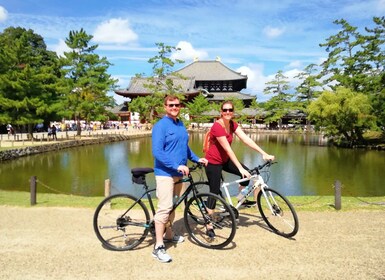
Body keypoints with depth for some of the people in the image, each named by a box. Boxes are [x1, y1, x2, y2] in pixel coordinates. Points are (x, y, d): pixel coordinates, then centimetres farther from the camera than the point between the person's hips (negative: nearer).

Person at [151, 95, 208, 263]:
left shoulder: (180, 125, 13)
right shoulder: (160, 126, -12)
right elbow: (157, 152, -20)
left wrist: (197, 159, 14)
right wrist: (176, 166, -25)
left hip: (178, 173, 8)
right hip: (165, 173, -8)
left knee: (173, 205, 18)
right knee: (164, 208, -10)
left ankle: (168, 234, 35)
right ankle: (158, 247, -2)